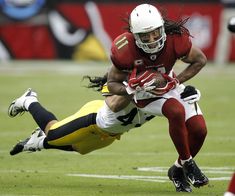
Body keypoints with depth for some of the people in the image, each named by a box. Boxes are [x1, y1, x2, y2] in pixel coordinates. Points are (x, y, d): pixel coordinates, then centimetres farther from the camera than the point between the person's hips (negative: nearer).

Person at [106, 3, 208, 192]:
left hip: (168, 85, 4)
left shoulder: (175, 40, -29)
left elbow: (200, 60, -9)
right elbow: (113, 84, -14)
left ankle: (178, 170, 19)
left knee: (199, 130, -7)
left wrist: (177, 81, -17)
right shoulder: (126, 50, -31)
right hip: (144, 92, -4)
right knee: (176, 112, -32)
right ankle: (187, 163, -11)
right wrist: (131, 89, -35)